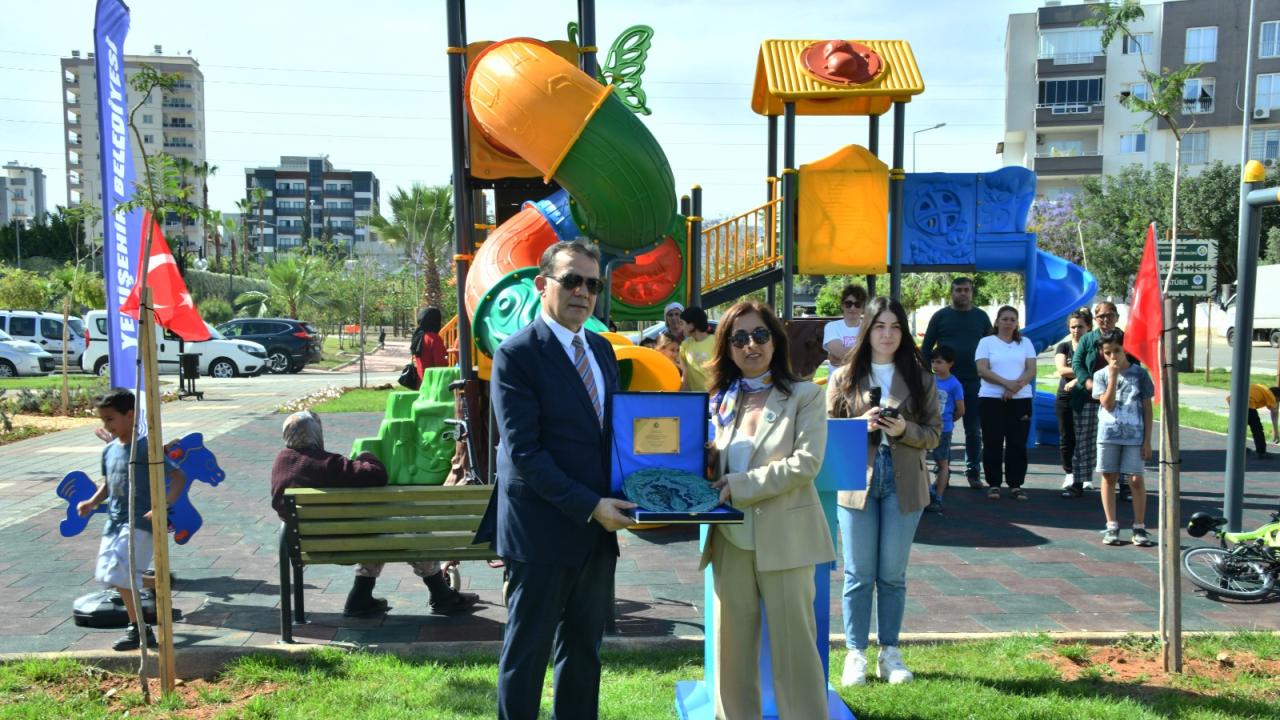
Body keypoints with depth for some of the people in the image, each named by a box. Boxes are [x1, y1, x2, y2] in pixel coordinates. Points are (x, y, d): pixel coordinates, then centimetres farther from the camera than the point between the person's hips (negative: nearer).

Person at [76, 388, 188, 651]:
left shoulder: (146, 448, -14)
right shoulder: (109, 450, 8)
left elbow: (178, 478, -16)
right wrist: (92, 502, 3)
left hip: (139, 523, -8)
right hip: (114, 521, 8)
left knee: (121, 574, -12)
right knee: (106, 574, 13)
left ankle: (139, 629, 2)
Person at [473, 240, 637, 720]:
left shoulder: (601, 349, 11)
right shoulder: (517, 354, -12)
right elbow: (523, 452, -17)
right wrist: (590, 506, -19)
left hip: (598, 533, 7)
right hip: (543, 533, -7)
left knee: (584, 649, 17)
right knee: (527, 653, 8)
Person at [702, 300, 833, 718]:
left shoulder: (804, 396, -4)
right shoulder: (721, 401, 10)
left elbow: (806, 462, -15)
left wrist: (738, 485, -19)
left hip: (783, 538, -4)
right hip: (731, 540, 4)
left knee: (793, 644, 5)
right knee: (733, 644, 11)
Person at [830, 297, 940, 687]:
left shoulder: (920, 377, 5)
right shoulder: (844, 377, 3)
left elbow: (934, 433, 4)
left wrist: (905, 430, -15)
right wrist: (862, 424, -14)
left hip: (903, 484, 1)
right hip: (856, 480, -1)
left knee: (893, 575, 9)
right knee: (858, 575, 5)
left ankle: (889, 654, 22)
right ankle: (855, 655, 15)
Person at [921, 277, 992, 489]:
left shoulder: (981, 317, 8)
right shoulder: (940, 316, 4)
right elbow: (926, 348, 4)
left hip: (974, 382, 1)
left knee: (974, 430, 5)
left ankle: (973, 472, 13)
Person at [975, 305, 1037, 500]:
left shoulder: (1025, 343, 12)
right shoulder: (986, 342, 6)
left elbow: (1031, 370, 2)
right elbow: (982, 370, -7)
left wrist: (1016, 386, -15)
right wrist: (1006, 383, -19)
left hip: (1021, 399, 2)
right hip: (991, 399, -2)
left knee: (1017, 443, 1)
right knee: (993, 443, 0)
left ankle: (1015, 485, 7)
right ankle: (993, 484, 7)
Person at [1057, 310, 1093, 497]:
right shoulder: (1063, 347, 9)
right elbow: (1062, 370, -7)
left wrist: (1077, 380, -23)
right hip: (1065, 398, 3)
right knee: (1066, 438, 6)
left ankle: (1081, 481, 4)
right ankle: (1070, 474, 17)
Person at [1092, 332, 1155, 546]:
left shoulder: (1139, 373, 1)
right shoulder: (1101, 375, 3)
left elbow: (1147, 408, 3)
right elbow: (1108, 404, -9)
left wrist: (1147, 440, -1)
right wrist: (1113, 376, -16)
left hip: (1134, 435, -1)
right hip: (1109, 434, 1)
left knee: (1136, 480, -3)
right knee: (1109, 478, 5)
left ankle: (1139, 527, 8)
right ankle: (1112, 526, 14)